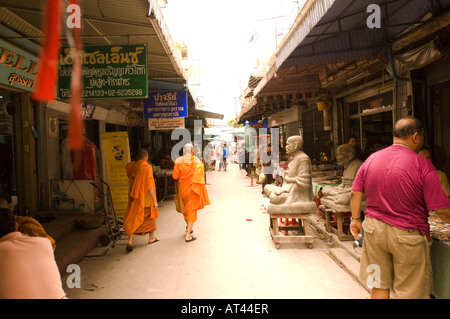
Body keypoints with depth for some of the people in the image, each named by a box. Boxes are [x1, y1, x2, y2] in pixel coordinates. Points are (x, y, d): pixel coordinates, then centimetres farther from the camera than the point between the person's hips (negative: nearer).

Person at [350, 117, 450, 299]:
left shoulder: (371, 159, -1)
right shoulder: (422, 165, -15)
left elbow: (355, 193, 5)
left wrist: (355, 219, 16)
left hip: (374, 229, 5)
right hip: (407, 235, -4)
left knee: (380, 286, 18)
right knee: (411, 292, 13)